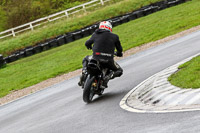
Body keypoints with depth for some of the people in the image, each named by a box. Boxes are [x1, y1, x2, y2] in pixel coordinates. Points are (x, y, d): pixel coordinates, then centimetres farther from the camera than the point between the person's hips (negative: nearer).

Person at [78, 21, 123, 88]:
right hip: (108, 60, -2)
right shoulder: (114, 36, 8)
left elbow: (87, 43, 23)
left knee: (85, 59, 36)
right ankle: (107, 77, -6)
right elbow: (119, 49, 13)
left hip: (96, 57, 2)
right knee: (119, 70, 23)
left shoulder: (95, 35, 12)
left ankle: (84, 72, 7)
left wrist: (90, 47, 48)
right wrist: (119, 53, 38)